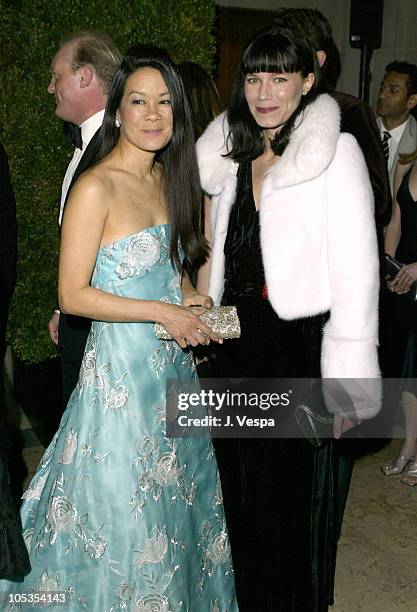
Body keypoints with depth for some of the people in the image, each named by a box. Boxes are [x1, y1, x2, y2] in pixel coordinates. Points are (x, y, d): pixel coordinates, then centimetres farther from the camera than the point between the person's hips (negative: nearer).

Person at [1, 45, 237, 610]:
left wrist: (192, 300, 0)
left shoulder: (166, 177, 7)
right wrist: (164, 311, -20)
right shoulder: (96, 187, -17)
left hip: (174, 364, 8)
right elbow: (73, 295, -18)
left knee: (175, 497, 23)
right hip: (121, 369, -8)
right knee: (126, 515, 9)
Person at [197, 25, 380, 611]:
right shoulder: (233, 155, 8)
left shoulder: (336, 151, -11)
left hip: (301, 343, -6)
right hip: (237, 344, 6)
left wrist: (344, 376, -18)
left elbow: (357, 271, -15)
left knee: (298, 495, 11)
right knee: (243, 489, 20)